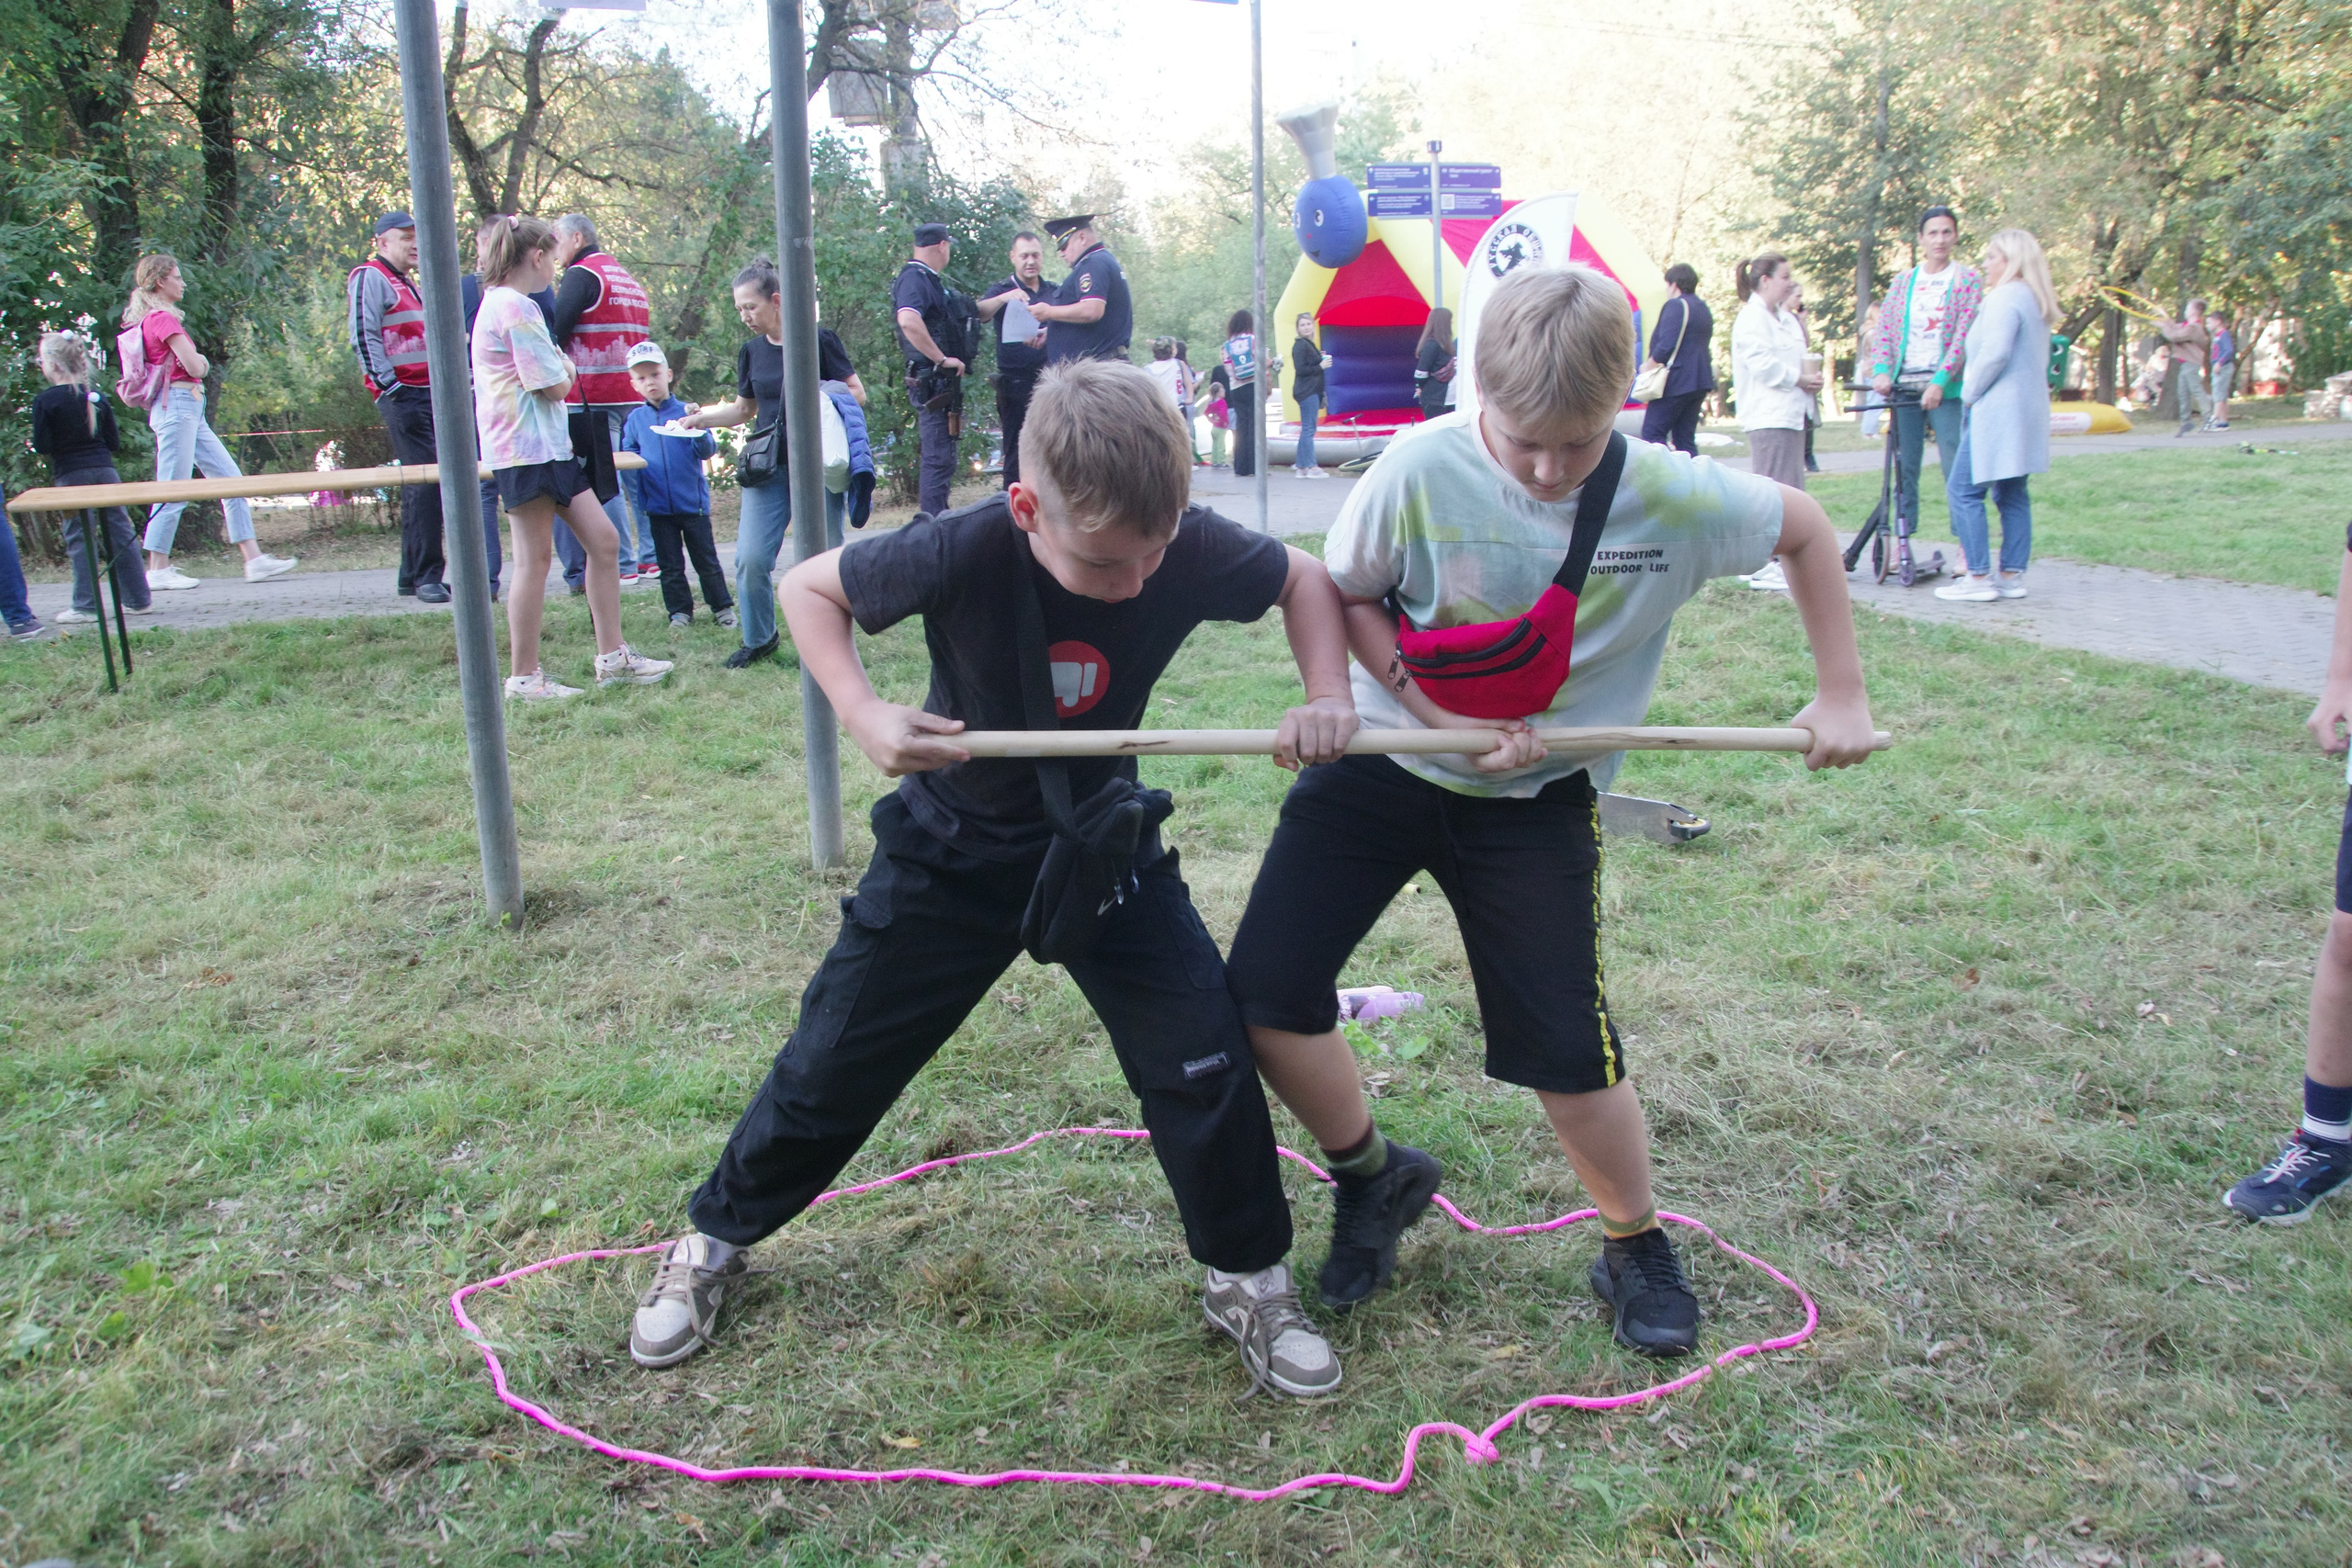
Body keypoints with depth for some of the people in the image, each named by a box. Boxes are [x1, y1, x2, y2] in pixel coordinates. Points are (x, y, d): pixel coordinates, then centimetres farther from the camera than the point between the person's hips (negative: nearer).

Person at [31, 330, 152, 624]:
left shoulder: (45, 401, -8)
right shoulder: (97, 397, 5)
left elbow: (42, 446, -11)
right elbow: (115, 443, 6)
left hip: (70, 476, -4)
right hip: (104, 471, 4)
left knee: (79, 540, 1)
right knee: (120, 534, 8)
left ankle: (87, 606, 1)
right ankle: (139, 599, 11)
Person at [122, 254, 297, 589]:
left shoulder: (151, 319, 20)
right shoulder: (163, 319, -11)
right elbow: (194, 367, -16)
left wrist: (198, 360, 0)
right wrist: (200, 361, 5)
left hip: (191, 410, 10)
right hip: (177, 406, -10)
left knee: (231, 480, 6)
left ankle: (254, 560, 3)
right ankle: (158, 570, 0)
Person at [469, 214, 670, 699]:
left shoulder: (501, 303, 18)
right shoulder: (515, 307, -15)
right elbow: (556, 386, -16)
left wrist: (557, 369, 1)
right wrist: (565, 369, 4)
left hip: (549, 443, 10)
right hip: (525, 446, -10)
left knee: (603, 539, 8)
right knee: (535, 557, -5)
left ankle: (612, 657, 13)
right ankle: (524, 678, 3)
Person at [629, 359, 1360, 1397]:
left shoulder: (1190, 552, -24)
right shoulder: (961, 556, -30)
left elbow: (1302, 577, -3)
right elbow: (810, 586, -13)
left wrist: (1327, 698, -19)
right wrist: (861, 713, -28)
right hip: (951, 851, -1)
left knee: (1205, 1058, -8)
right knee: (834, 1067, 10)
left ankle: (1249, 1279, 16)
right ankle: (716, 1238, 35)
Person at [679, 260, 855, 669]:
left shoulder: (818, 340, -4)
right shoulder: (751, 352, 10)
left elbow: (857, 393, -1)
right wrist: (702, 418, 5)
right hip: (767, 466, 4)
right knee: (751, 558, -5)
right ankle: (759, 639, 13)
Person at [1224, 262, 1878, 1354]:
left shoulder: (1670, 497, -17)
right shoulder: (1422, 471, -20)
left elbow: (1805, 530, 2)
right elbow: (1347, 595, -4)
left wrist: (1841, 697, 2)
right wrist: (1446, 720, -16)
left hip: (1536, 801, 0)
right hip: (1385, 761, 1)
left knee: (1567, 1050, -2)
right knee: (1265, 995, -7)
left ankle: (1635, 1249, 28)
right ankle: (1371, 1175, 22)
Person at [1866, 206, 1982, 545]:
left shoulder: (1967, 281, 3)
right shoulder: (1903, 281, 13)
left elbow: (1964, 336, -6)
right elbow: (1884, 330, 8)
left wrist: (1939, 381, -17)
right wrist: (1882, 371, -9)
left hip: (1945, 387, -3)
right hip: (1904, 384, 3)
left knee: (1956, 466, -7)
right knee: (1904, 468, 4)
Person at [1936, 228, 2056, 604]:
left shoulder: (2005, 297, -12)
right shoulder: (2035, 300, 18)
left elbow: (1995, 354, -22)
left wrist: (1969, 393, -10)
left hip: (1998, 410, -10)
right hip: (2028, 409, 10)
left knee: (1963, 490, -7)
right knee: (2012, 494, 11)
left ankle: (1979, 578, -9)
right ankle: (2012, 575, 10)